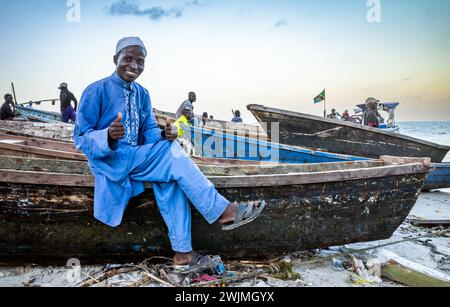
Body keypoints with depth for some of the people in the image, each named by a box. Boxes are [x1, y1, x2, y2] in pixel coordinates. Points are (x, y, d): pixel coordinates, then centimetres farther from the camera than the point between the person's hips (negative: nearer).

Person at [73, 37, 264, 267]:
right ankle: (223, 211, -24)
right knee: (170, 152, -26)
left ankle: (183, 250, -21)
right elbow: (80, 137, -9)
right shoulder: (96, 91, -6)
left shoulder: (142, 94, 11)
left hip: (136, 157, 6)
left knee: (169, 175, -26)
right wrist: (109, 136, -32)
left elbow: (149, 132, 8)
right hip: (110, 162, -5)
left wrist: (164, 135, -17)